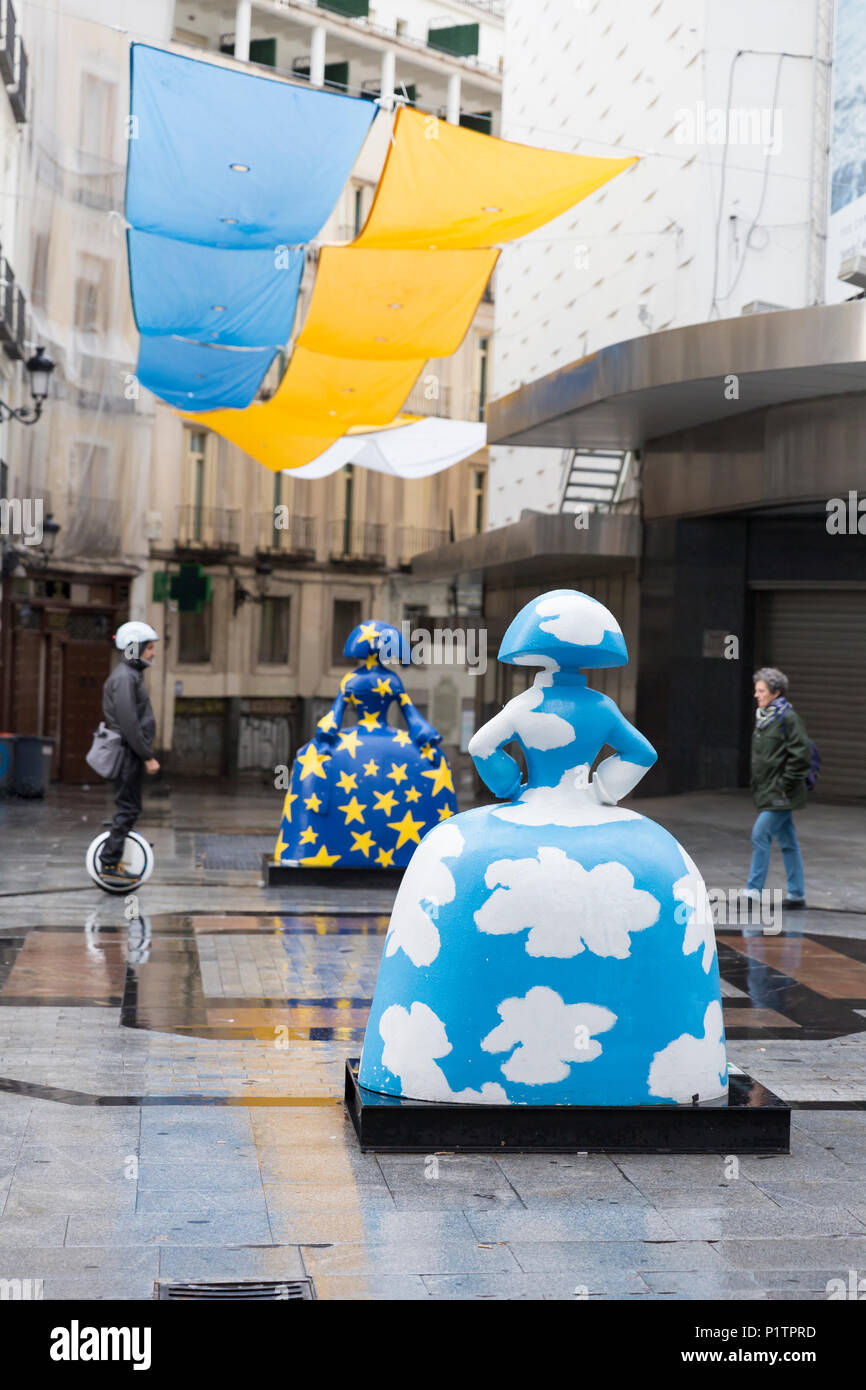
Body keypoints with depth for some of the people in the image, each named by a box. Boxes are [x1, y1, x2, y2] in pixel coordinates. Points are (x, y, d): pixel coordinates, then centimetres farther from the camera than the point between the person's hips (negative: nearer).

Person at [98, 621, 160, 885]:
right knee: (128, 808, -7)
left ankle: (112, 856, 20)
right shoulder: (125, 677, -17)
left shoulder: (131, 675, 16)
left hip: (130, 754, 10)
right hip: (128, 752, -10)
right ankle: (110, 864, -4)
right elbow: (128, 724, -22)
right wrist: (148, 756, -20)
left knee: (129, 808, 14)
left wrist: (145, 754, 22)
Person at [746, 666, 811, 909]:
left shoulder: (788, 718, -13)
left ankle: (754, 891, -7)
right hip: (768, 791, 8)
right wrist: (757, 784, 16)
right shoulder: (763, 717, 12)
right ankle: (796, 895, 17)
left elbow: (802, 754, -17)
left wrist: (786, 783, -16)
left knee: (760, 834, -12)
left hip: (781, 793, -8)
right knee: (787, 842, 12)